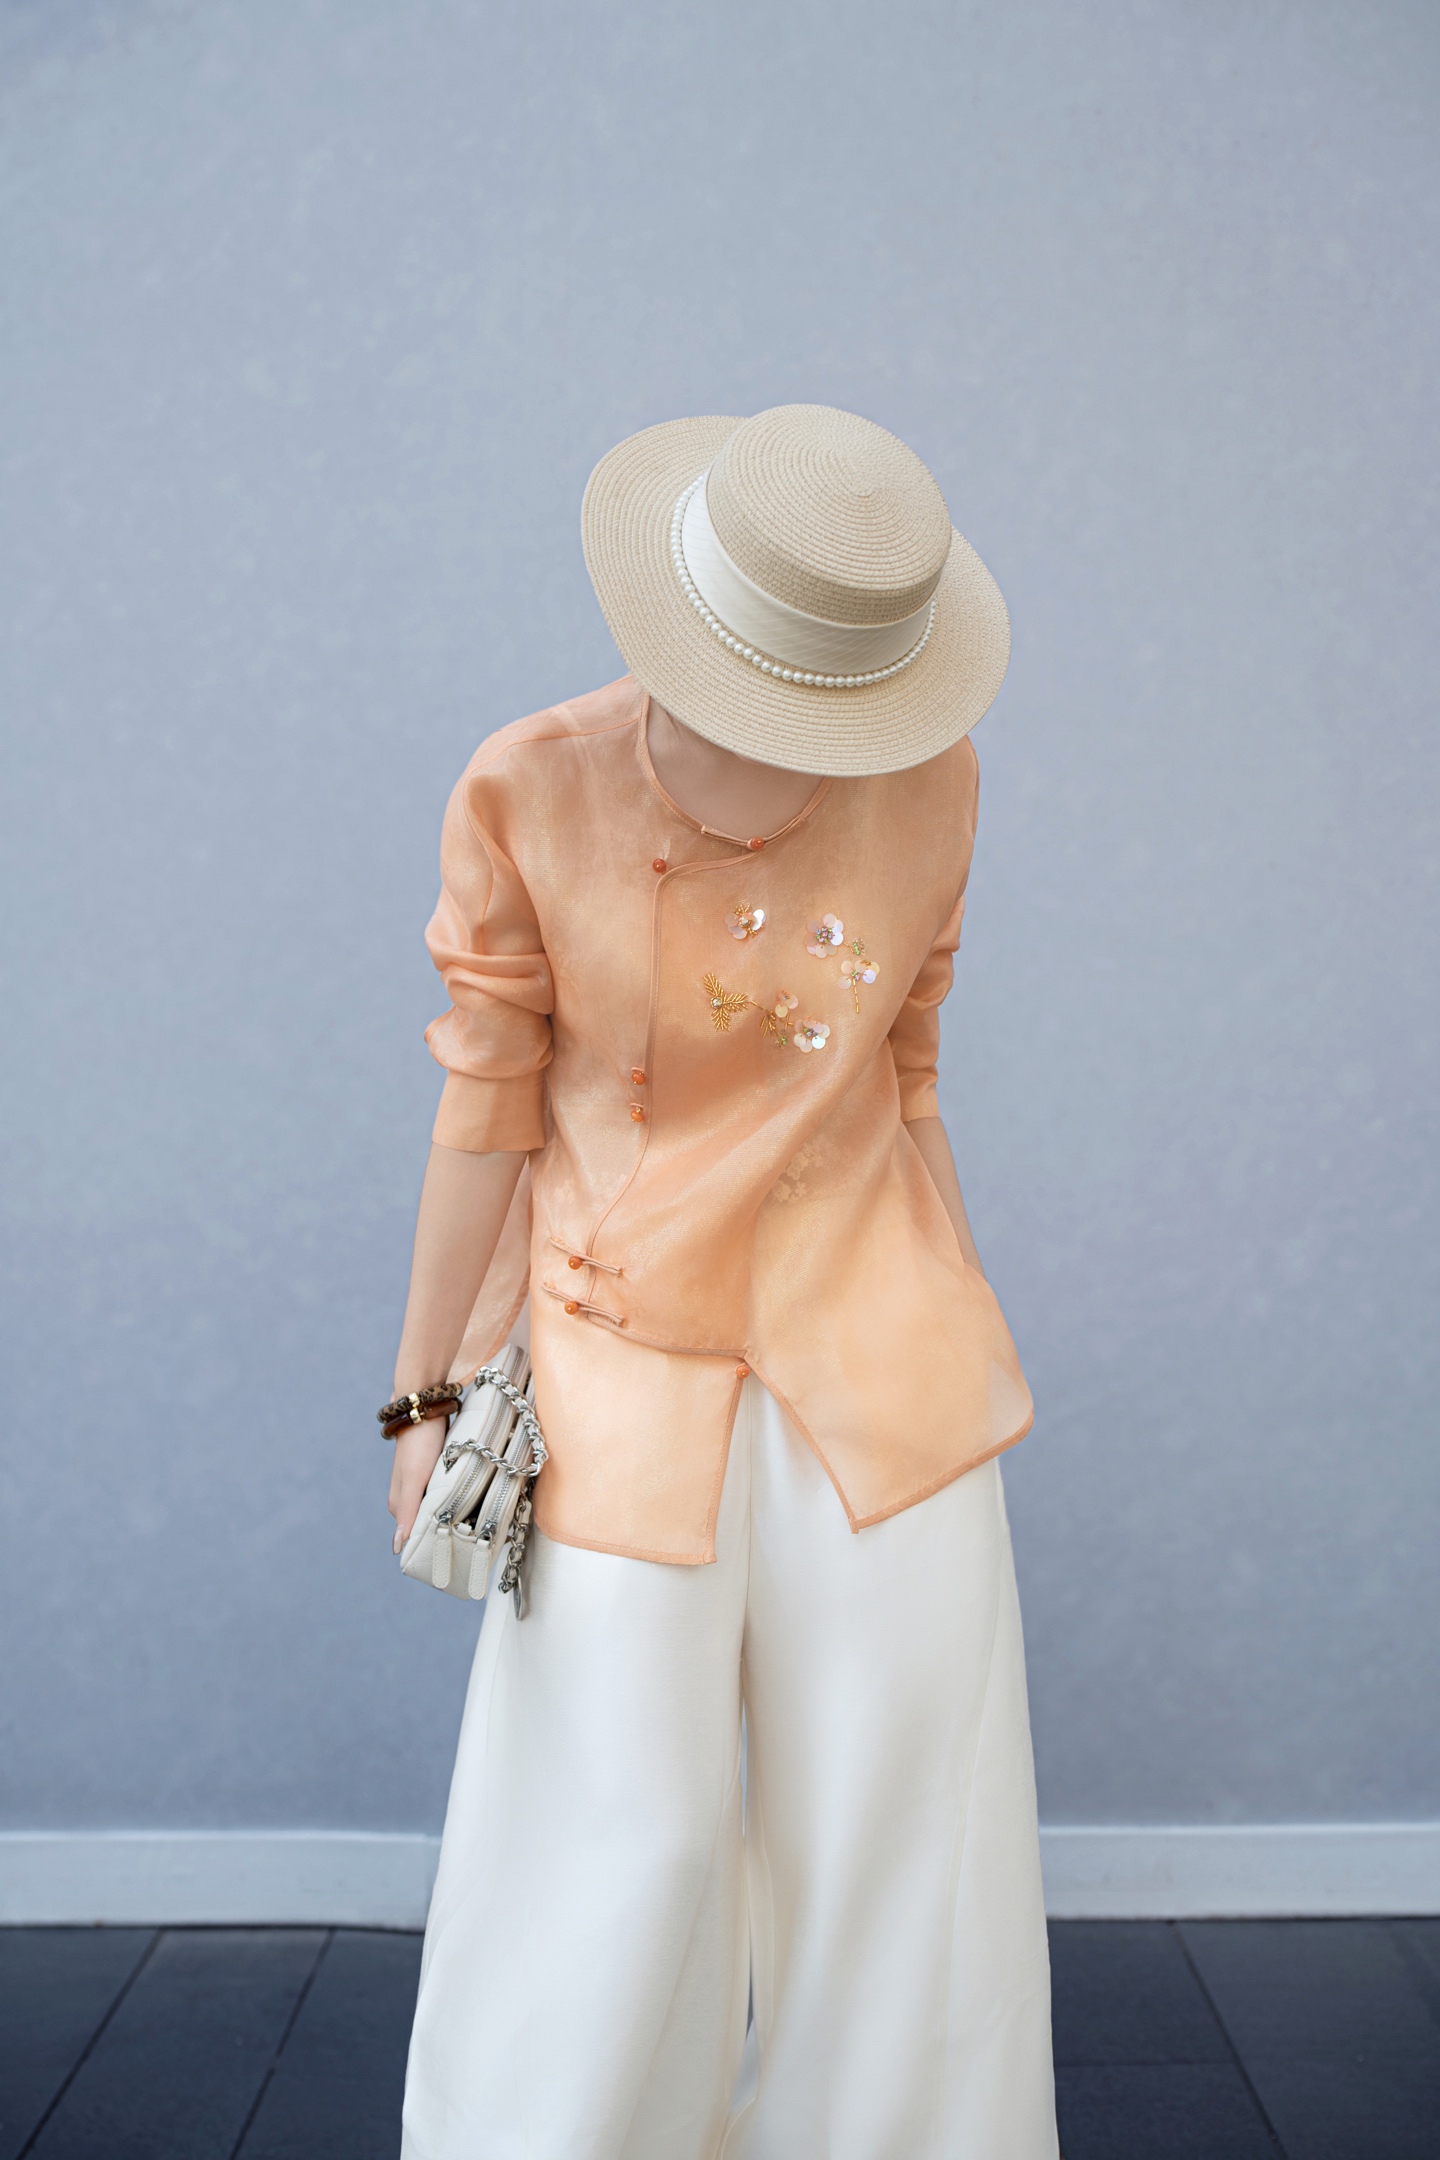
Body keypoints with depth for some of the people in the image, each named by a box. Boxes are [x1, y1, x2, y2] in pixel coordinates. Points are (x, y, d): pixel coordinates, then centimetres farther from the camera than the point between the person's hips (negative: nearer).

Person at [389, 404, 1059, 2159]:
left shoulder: (929, 782, -5)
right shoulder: (530, 796, -12)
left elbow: (902, 1073, 8)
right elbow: (485, 1118, -3)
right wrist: (423, 1399, 5)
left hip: (873, 1352, 3)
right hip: (636, 1358, -2)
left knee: (902, 1854, 10)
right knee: (620, 1866, 4)